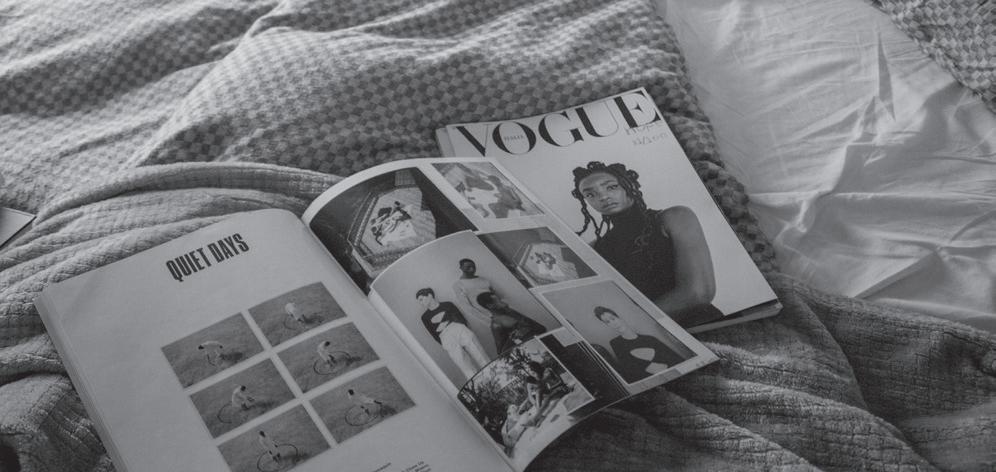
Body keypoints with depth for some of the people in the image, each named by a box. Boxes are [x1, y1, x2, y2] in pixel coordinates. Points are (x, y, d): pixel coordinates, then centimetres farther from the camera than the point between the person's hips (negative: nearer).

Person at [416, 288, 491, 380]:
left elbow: (463, 320, 16)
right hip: (445, 337, -1)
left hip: (459, 329, 1)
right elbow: (435, 337, 13)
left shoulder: (447, 305, 24)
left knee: (484, 361, -20)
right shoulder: (425, 317, 23)